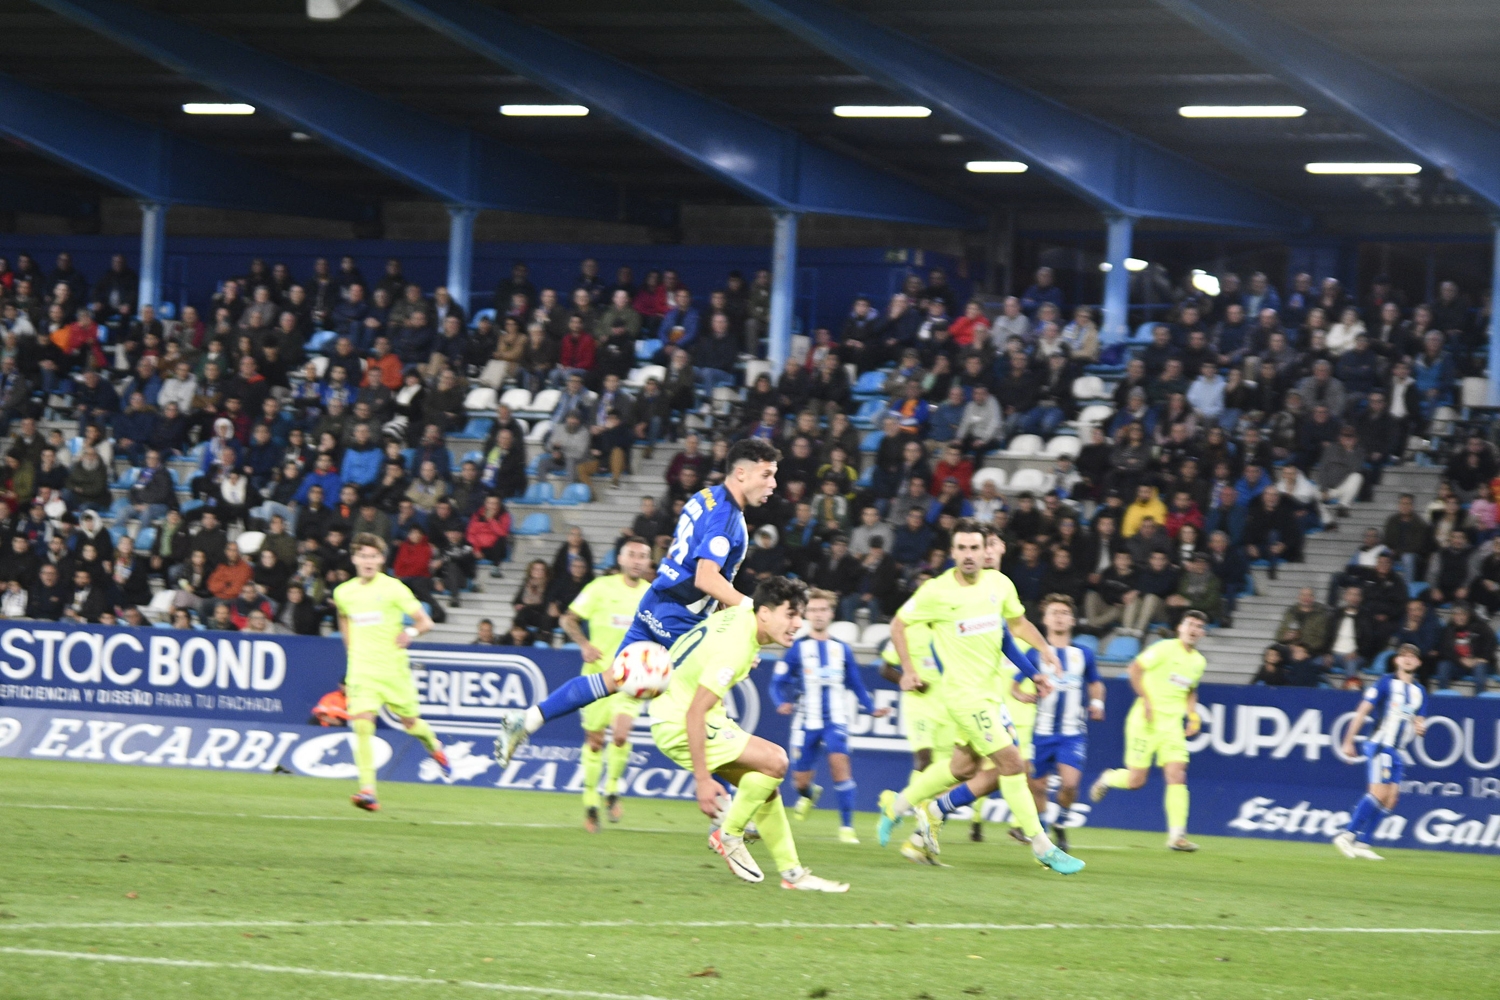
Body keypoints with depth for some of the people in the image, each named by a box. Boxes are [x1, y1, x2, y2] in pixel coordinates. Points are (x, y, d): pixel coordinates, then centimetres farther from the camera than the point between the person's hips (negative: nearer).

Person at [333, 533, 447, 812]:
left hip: (393, 669, -1)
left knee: (410, 722, 10)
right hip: (361, 671, 1)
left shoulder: (393, 588, -6)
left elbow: (425, 622, -5)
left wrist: (410, 632, -24)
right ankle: (367, 791, -21)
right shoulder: (343, 592, 5)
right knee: (362, 725, -17)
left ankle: (434, 745, 47)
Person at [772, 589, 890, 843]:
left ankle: (847, 825, -22)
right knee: (801, 778, 4)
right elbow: (778, 683, 0)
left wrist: (871, 709, 5)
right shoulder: (797, 649, 1)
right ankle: (808, 794, 44)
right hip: (806, 723, 0)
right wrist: (783, 703, -19)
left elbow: (856, 686, 17)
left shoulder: (842, 650, 8)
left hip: (835, 721, 0)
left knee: (839, 761, -24)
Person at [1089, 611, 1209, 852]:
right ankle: (1107, 779, 31)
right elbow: (1135, 668, -11)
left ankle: (1177, 835, -10)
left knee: (1177, 775, -10)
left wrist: (1193, 715, 12)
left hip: (1172, 724, 5)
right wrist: (1146, 700, -18)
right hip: (1146, 721, -5)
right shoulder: (1165, 649, -9)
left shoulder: (1199, 662, 12)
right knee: (1136, 780, -4)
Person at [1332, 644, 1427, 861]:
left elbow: (1418, 722, 17)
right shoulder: (1386, 683, -3)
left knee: (1390, 799, -2)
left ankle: (1361, 843, 1)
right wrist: (1348, 741, -8)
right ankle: (1346, 835, -15)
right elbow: (1362, 711, -4)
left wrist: (1420, 728, -9)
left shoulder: (1419, 692, 14)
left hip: (1398, 752, 6)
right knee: (1378, 793, -19)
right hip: (1380, 746, -6)